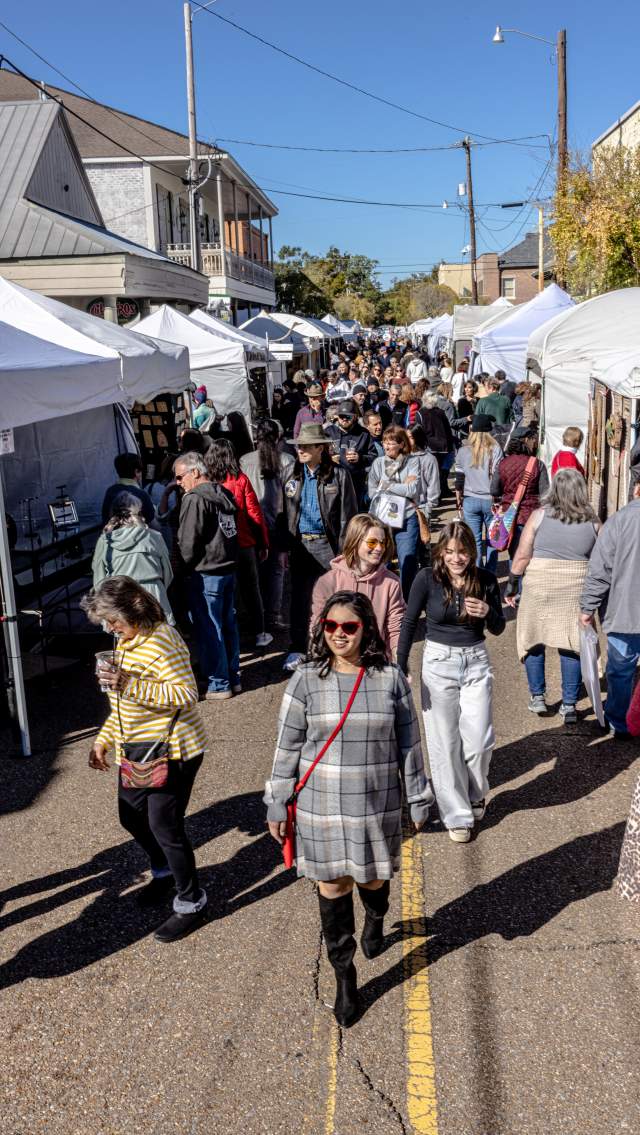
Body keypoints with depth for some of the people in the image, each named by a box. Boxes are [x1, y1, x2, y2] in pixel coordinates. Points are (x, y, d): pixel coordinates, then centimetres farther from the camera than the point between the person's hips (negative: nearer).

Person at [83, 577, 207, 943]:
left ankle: (191, 904, 14)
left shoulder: (162, 640, -21)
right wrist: (104, 741, 14)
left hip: (173, 751, -10)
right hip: (136, 749, 10)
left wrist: (131, 685, -33)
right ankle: (165, 871, 46)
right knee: (131, 817, 21)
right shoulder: (127, 640, 10)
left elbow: (187, 694, -28)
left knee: (165, 827, -4)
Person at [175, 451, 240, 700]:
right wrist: (228, 560, 16)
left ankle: (218, 685, 7)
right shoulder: (223, 494, 10)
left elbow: (188, 543, -16)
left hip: (205, 575, -8)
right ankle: (233, 678, 25)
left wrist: (183, 567, -1)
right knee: (228, 624, 15)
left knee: (208, 629, 0)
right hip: (229, 569, 9)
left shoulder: (195, 499, -16)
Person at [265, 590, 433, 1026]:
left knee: (373, 879, 16)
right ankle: (344, 977, 25)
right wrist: (277, 805, 1)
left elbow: (409, 742, 2)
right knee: (332, 887, 7)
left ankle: (376, 919, 54)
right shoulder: (306, 681, -7)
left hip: (377, 805, 1)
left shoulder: (390, 679, -6)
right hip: (321, 806, 0)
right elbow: (287, 747, -1)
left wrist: (419, 799, 6)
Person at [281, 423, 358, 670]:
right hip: (300, 544, 4)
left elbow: (348, 515, -6)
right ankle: (297, 649, 18)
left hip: (327, 544, -4)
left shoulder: (339, 475, -5)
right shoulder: (293, 476, 7)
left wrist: (344, 549, -11)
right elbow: (287, 514, 9)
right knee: (300, 598, 8)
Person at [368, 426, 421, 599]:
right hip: (381, 518, 2)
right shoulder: (378, 463, 7)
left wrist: (387, 485, -6)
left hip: (407, 519, -2)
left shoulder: (412, 462, 1)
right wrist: (402, 488, -6)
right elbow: (372, 492, 0)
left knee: (408, 564, -1)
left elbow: (414, 490, -10)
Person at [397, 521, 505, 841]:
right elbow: (409, 623, -1)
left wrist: (487, 613, -16)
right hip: (438, 662, -1)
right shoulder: (428, 578, -10)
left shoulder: (486, 580, -4)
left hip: (476, 662, 2)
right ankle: (456, 814, 20)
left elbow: (498, 629, 5)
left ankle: (475, 792, 33)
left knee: (479, 740, 1)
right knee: (445, 742, 4)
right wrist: (401, 666, -4)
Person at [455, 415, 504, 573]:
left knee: (475, 540, 7)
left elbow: (459, 477, 5)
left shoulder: (463, 451, -2)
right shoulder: (495, 449, -8)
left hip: (470, 501, 1)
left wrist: (458, 498, 18)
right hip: (490, 500, -1)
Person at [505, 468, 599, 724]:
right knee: (571, 645, 8)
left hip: (539, 586, -1)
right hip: (577, 589, 1)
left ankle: (537, 697, 19)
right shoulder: (592, 522, 0)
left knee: (534, 639, 14)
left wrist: (512, 585, 5)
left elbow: (522, 555, -6)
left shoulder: (540, 515, -5)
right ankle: (569, 705, 11)